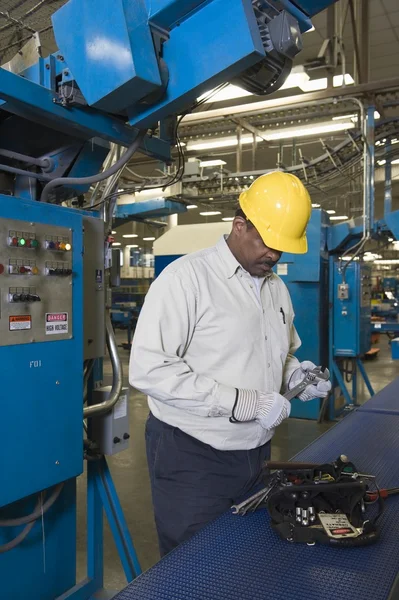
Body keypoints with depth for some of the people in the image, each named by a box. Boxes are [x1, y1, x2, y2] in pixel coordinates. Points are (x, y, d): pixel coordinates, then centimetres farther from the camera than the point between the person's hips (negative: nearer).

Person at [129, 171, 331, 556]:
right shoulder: (186, 277, -16)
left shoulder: (277, 288, 9)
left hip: (257, 452, 7)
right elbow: (147, 369, -24)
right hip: (192, 457, -7)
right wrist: (245, 402, -24)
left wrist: (294, 374, -1)